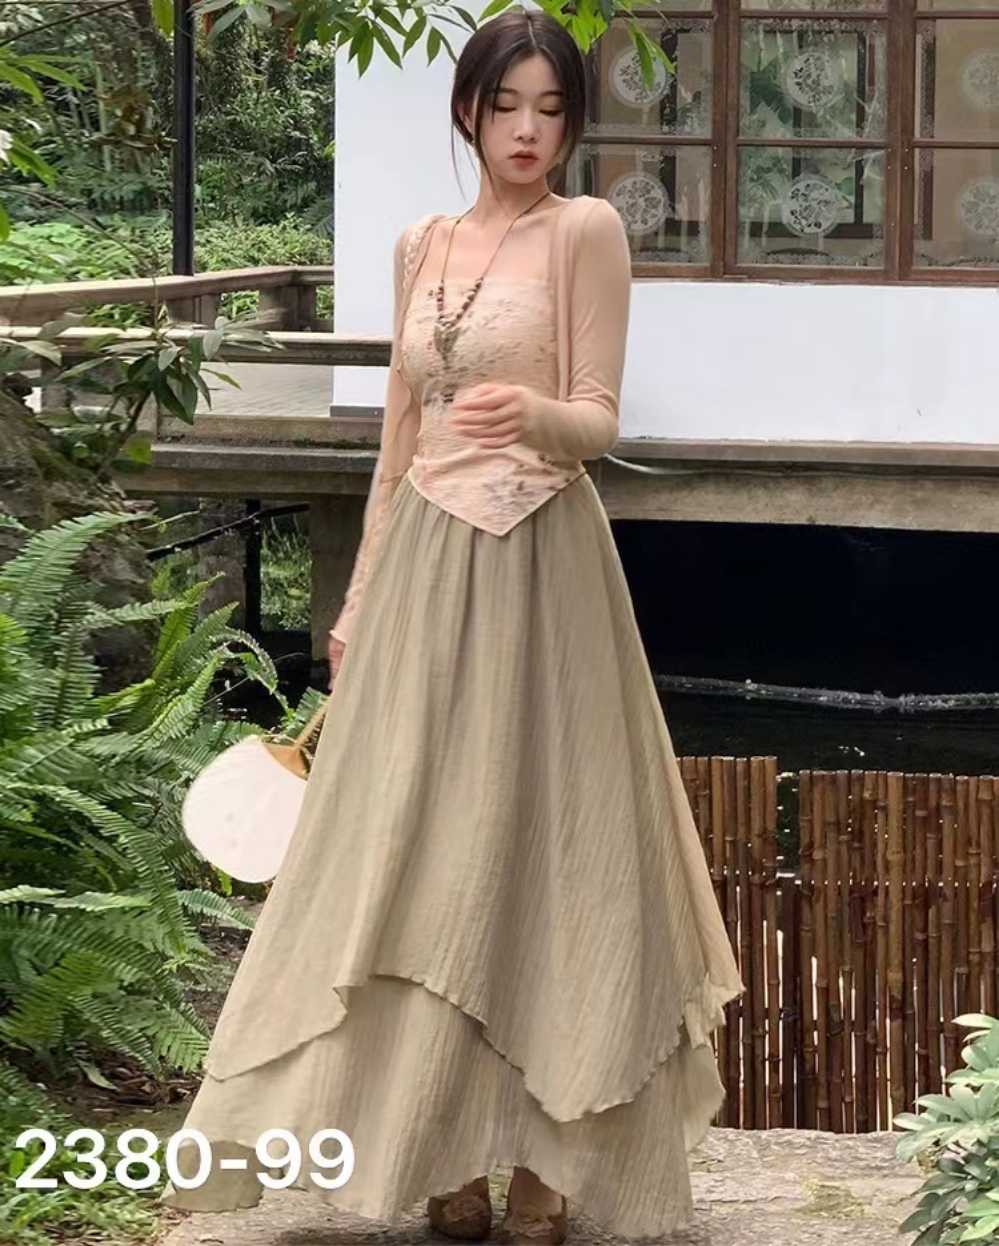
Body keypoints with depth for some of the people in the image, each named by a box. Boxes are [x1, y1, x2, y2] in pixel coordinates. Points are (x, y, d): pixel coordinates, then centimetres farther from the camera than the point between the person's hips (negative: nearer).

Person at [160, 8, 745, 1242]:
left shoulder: (587, 231, -3)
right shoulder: (422, 246, 13)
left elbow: (599, 421, -8)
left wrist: (534, 415, -30)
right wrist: (360, 598, 14)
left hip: (537, 573, -5)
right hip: (424, 568, 5)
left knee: (537, 846, -3)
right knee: (415, 854, 3)